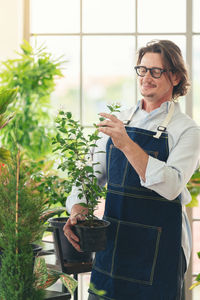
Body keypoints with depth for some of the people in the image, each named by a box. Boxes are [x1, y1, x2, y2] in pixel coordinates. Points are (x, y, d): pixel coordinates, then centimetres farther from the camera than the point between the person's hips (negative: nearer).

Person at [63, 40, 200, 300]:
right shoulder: (119, 121, 8)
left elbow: (171, 186, -24)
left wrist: (127, 145, -31)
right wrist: (76, 210, -10)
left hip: (159, 250, -4)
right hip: (113, 243, 5)